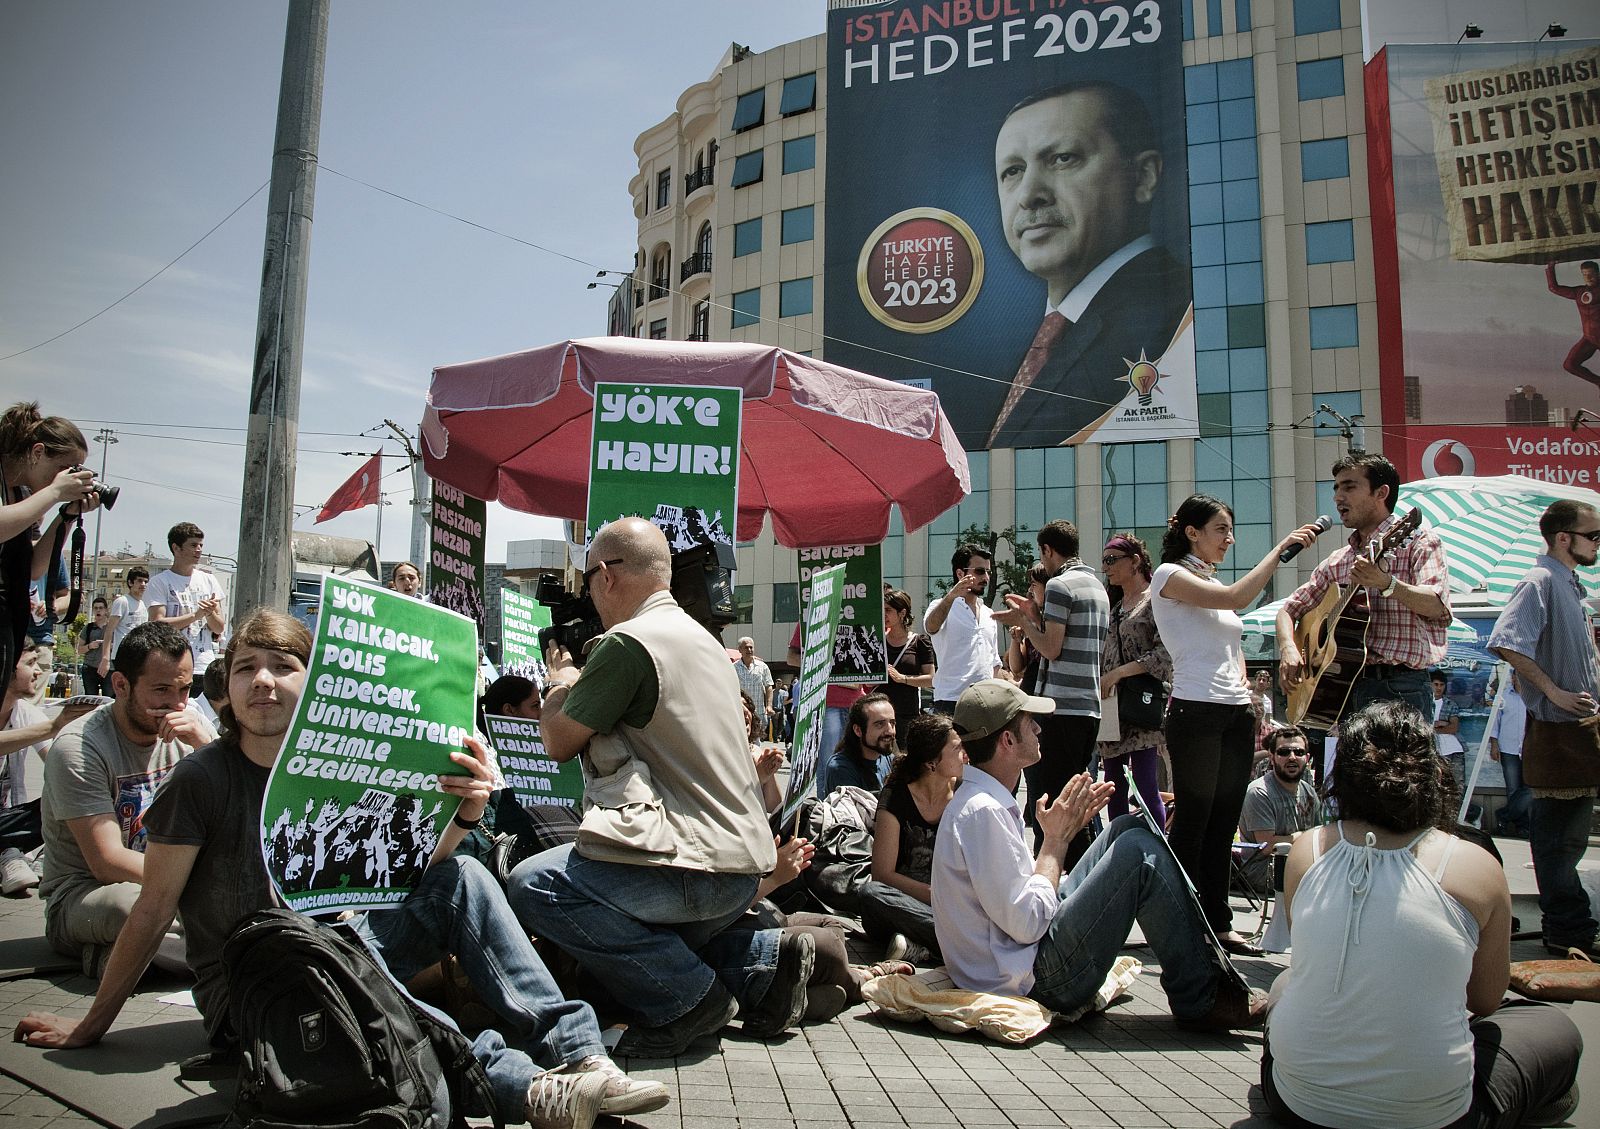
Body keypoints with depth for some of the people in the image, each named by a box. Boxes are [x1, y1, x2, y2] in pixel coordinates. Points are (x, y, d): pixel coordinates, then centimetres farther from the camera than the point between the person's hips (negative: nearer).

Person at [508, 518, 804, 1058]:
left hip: (693, 866, -10)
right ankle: (767, 960, 12)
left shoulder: (628, 642, -12)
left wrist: (559, 682, 15)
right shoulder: (702, 639, 18)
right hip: (744, 864, 10)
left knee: (530, 886, -12)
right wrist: (580, 679, 30)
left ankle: (689, 996, -8)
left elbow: (558, 742, -4)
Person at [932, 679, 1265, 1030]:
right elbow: (1027, 924, -24)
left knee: (1128, 829, 11)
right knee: (1138, 850, -15)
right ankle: (1201, 1000, -1)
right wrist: (1056, 838, -13)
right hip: (1035, 981, -11)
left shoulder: (982, 800, 11)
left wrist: (1067, 825, 9)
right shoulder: (981, 811, -22)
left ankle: (1201, 961, 12)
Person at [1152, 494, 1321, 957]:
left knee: (1223, 826, 11)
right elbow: (1236, 598, -20)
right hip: (1195, 712, -8)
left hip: (1237, 715, 8)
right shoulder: (1170, 575, -5)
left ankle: (1218, 923, 19)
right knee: (1192, 824, -2)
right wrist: (1281, 547, -14)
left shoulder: (1214, 582, 20)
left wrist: (1243, 689, 11)